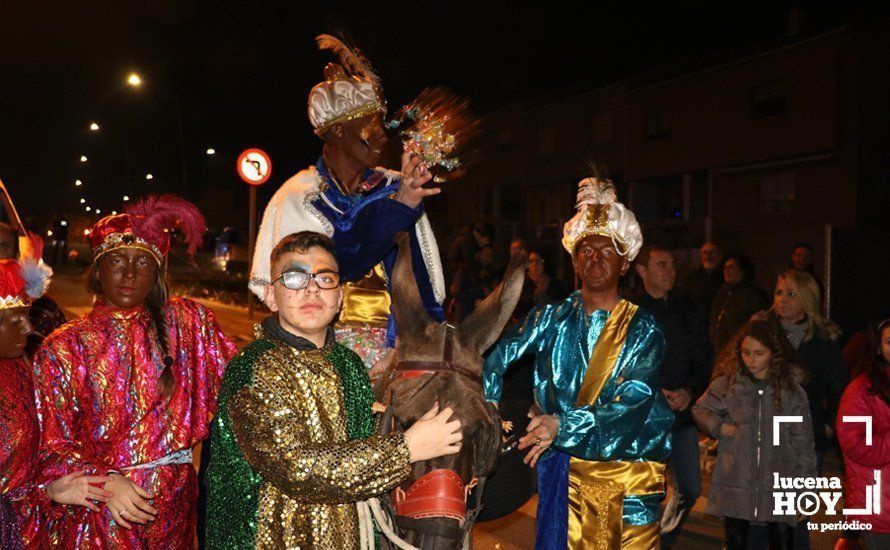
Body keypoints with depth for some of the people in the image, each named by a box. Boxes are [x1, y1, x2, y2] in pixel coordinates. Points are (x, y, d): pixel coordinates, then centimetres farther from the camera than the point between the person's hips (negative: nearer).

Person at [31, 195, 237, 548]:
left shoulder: (187, 321, 2)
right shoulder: (64, 347, -2)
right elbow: (51, 446, -4)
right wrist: (105, 481, -18)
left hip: (174, 505, 2)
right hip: (97, 514, -1)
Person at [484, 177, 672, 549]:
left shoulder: (642, 329, -3)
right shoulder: (551, 319, 4)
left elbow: (633, 403, -15)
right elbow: (495, 359, -1)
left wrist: (562, 425, -27)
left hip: (629, 467, -1)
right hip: (565, 467, 2)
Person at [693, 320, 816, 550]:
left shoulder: (792, 390, -1)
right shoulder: (727, 384, -1)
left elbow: (802, 442, 4)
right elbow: (701, 410, 13)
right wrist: (719, 427, -6)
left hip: (778, 483, 0)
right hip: (735, 482, 0)